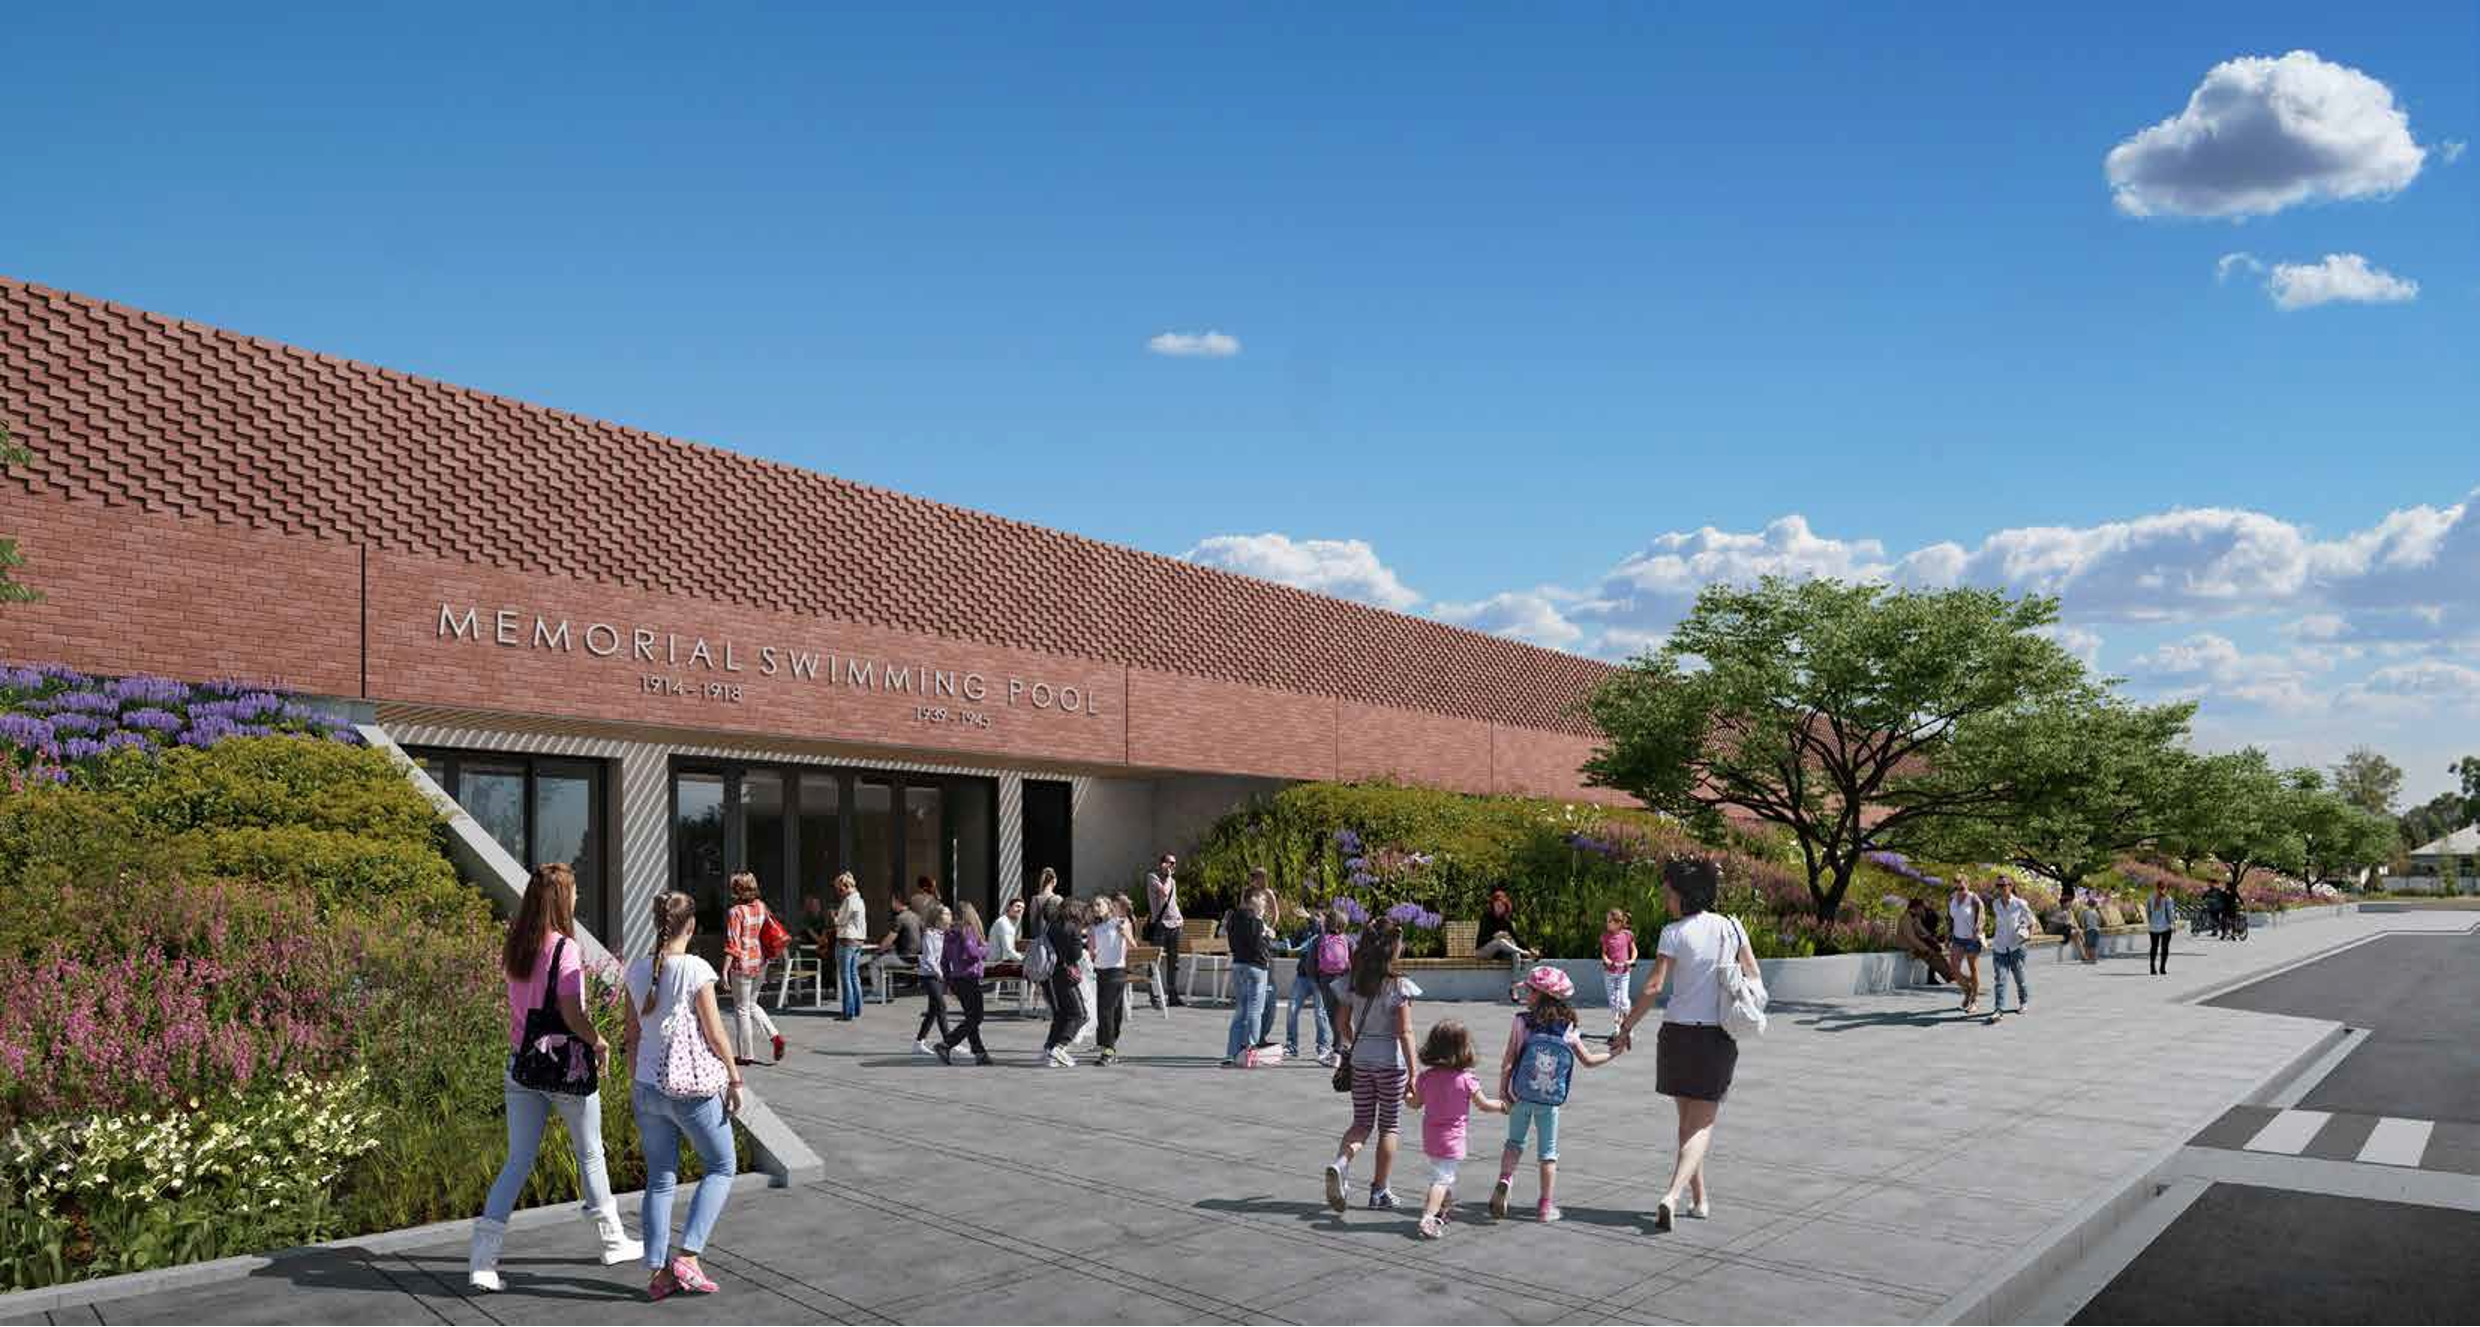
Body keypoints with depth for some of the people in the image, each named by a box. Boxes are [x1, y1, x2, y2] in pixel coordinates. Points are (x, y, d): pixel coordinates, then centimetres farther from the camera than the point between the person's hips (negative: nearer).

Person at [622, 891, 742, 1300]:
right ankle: (687, 1257, 1)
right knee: (720, 1169, 11)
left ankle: (659, 1271, 14)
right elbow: (714, 1033, -11)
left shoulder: (637, 971, 2)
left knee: (660, 1180, 14)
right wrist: (734, 1079, 0)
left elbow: (633, 1035, 9)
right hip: (692, 1089, -5)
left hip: (647, 1087, 6)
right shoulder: (696, 970, -14)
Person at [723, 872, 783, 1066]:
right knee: (751, 1004, 22)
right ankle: (775, 1036, 5)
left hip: (743, 964, -6)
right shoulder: (761, 907, 4)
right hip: (761, 962, 7)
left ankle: (747, 1055, 12)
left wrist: (724, 970, -15)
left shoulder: (735, 912, -15)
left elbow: (732, 945, -18)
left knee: (741, 1009, 7)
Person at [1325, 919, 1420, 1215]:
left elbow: (1342, 1021, 8)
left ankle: (1340, 1162, -14)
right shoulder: (1398, 986, -14)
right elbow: (1405, 1033, -15)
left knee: (1362, 1122, 13)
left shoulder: (1354, 982, 1)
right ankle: (1379, 1192, 15)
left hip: (1360, 1059, 4)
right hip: (1390, 1060, -4)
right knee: (1388, 1127, 10)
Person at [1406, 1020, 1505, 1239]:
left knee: (1441, 1175, 24)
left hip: (1430, 1137, 5)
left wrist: (1406, 1095, 28)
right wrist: (1502, 1105, 14)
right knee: (1443, 1179, -5)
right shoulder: (1465, 1079, -15)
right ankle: (1428, 1218, -19)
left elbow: (1415, 1104, 7)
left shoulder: (1426, 1077, -3)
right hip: (1452, 1139, -5)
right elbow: (1483, 1104, -5)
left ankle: (1444, 1208, 42)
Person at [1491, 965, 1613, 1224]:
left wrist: (1502, 1090, 0)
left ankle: (1504, 1180, -7)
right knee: (1548, 1151, 13)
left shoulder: (1522, 1022, -10)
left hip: (1519, 1096, -1)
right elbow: (1589, 1061, 5)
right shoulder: (1568, 1030, -4)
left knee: (1514, 1141, 17)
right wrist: (1613, 1053, 20)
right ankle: (1546, 1205, 16)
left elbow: (1508, 1061, -10)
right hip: (1550, 1101, 1)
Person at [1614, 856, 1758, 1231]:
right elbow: (1753, 976, 7)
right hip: (1719, 1036, 1)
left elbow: (1653, 985, -13)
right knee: (1702, 1124, 2)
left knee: (1687, 1120, 17)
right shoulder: (1731, 928, 1)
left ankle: (1699, 1198, 23)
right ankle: (1673, 1194, -17)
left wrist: (1627, 1028, -6)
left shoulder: (1674, 933, -8)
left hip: (1678, 1032, -1)